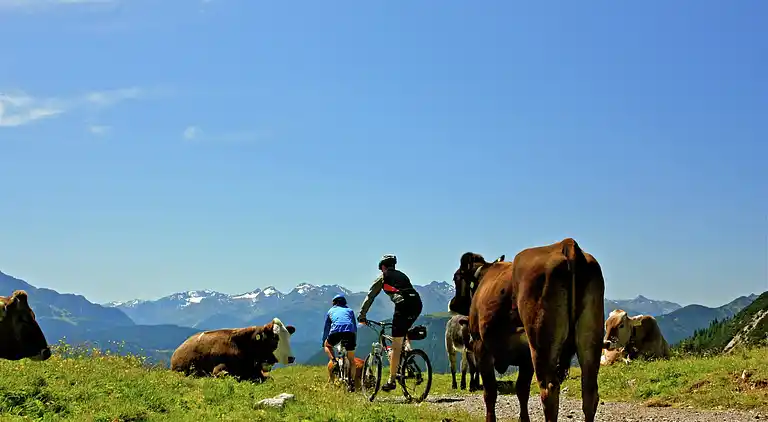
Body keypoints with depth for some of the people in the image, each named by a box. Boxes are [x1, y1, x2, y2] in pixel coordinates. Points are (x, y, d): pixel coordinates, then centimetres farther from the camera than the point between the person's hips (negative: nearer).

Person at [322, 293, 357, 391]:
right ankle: (351, 382, 4)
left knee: (327, 345, 30)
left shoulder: (331, 311, 30)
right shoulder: (350, 310, 32)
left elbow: (326, 328, 34)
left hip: (336, 330, -1)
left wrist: (323, 343, 44)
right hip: (350, 332, 1)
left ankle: (334, 362, 5)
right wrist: (355, 342, 41)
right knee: (351, 360, 14)